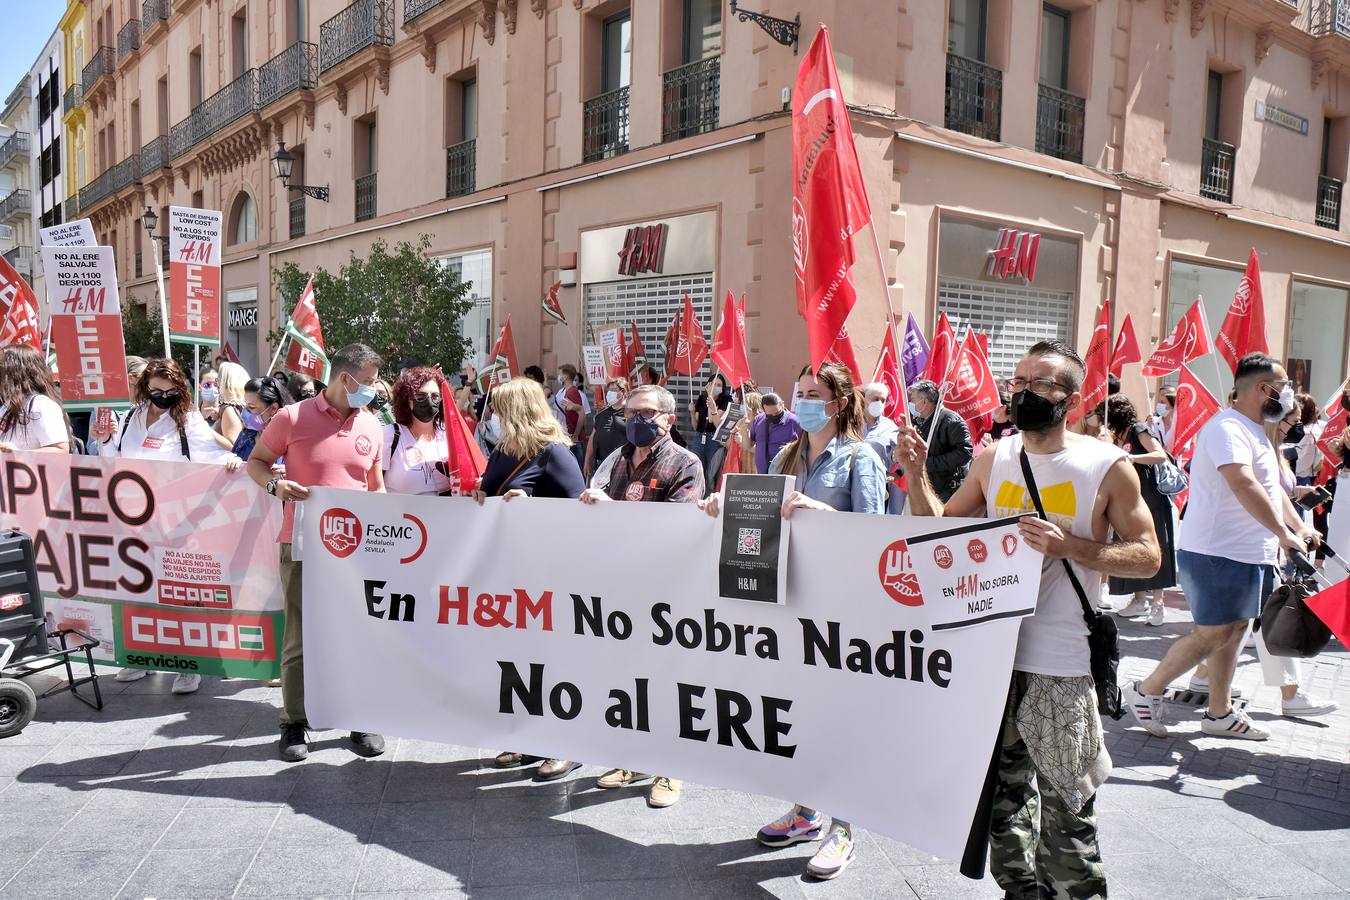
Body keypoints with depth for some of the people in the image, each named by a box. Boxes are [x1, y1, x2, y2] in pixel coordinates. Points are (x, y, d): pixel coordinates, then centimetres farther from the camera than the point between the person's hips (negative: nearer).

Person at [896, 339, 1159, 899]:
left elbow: (1147, 555, -6)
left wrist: (1070, 546, -21)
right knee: (1003, 790, 16)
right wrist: (917, 472, -3)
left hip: (1062, 667, -4)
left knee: (1065, 804, 3)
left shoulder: (1108, 466, -6)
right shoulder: (994, 459, 6)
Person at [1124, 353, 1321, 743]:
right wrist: (1283, 533, -27)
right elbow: (1244, 485, -30)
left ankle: (1220, 712, 23)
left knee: (1233, 631, 13)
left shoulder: (1254, 432, 17)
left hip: (1247, 553, 10)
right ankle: (1146, 690, 7)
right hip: (1217, 553, -10)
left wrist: (1299, 526, 10)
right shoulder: (1227, 428, -17)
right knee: (1214, 634, -7)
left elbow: (1272, 486, 23)